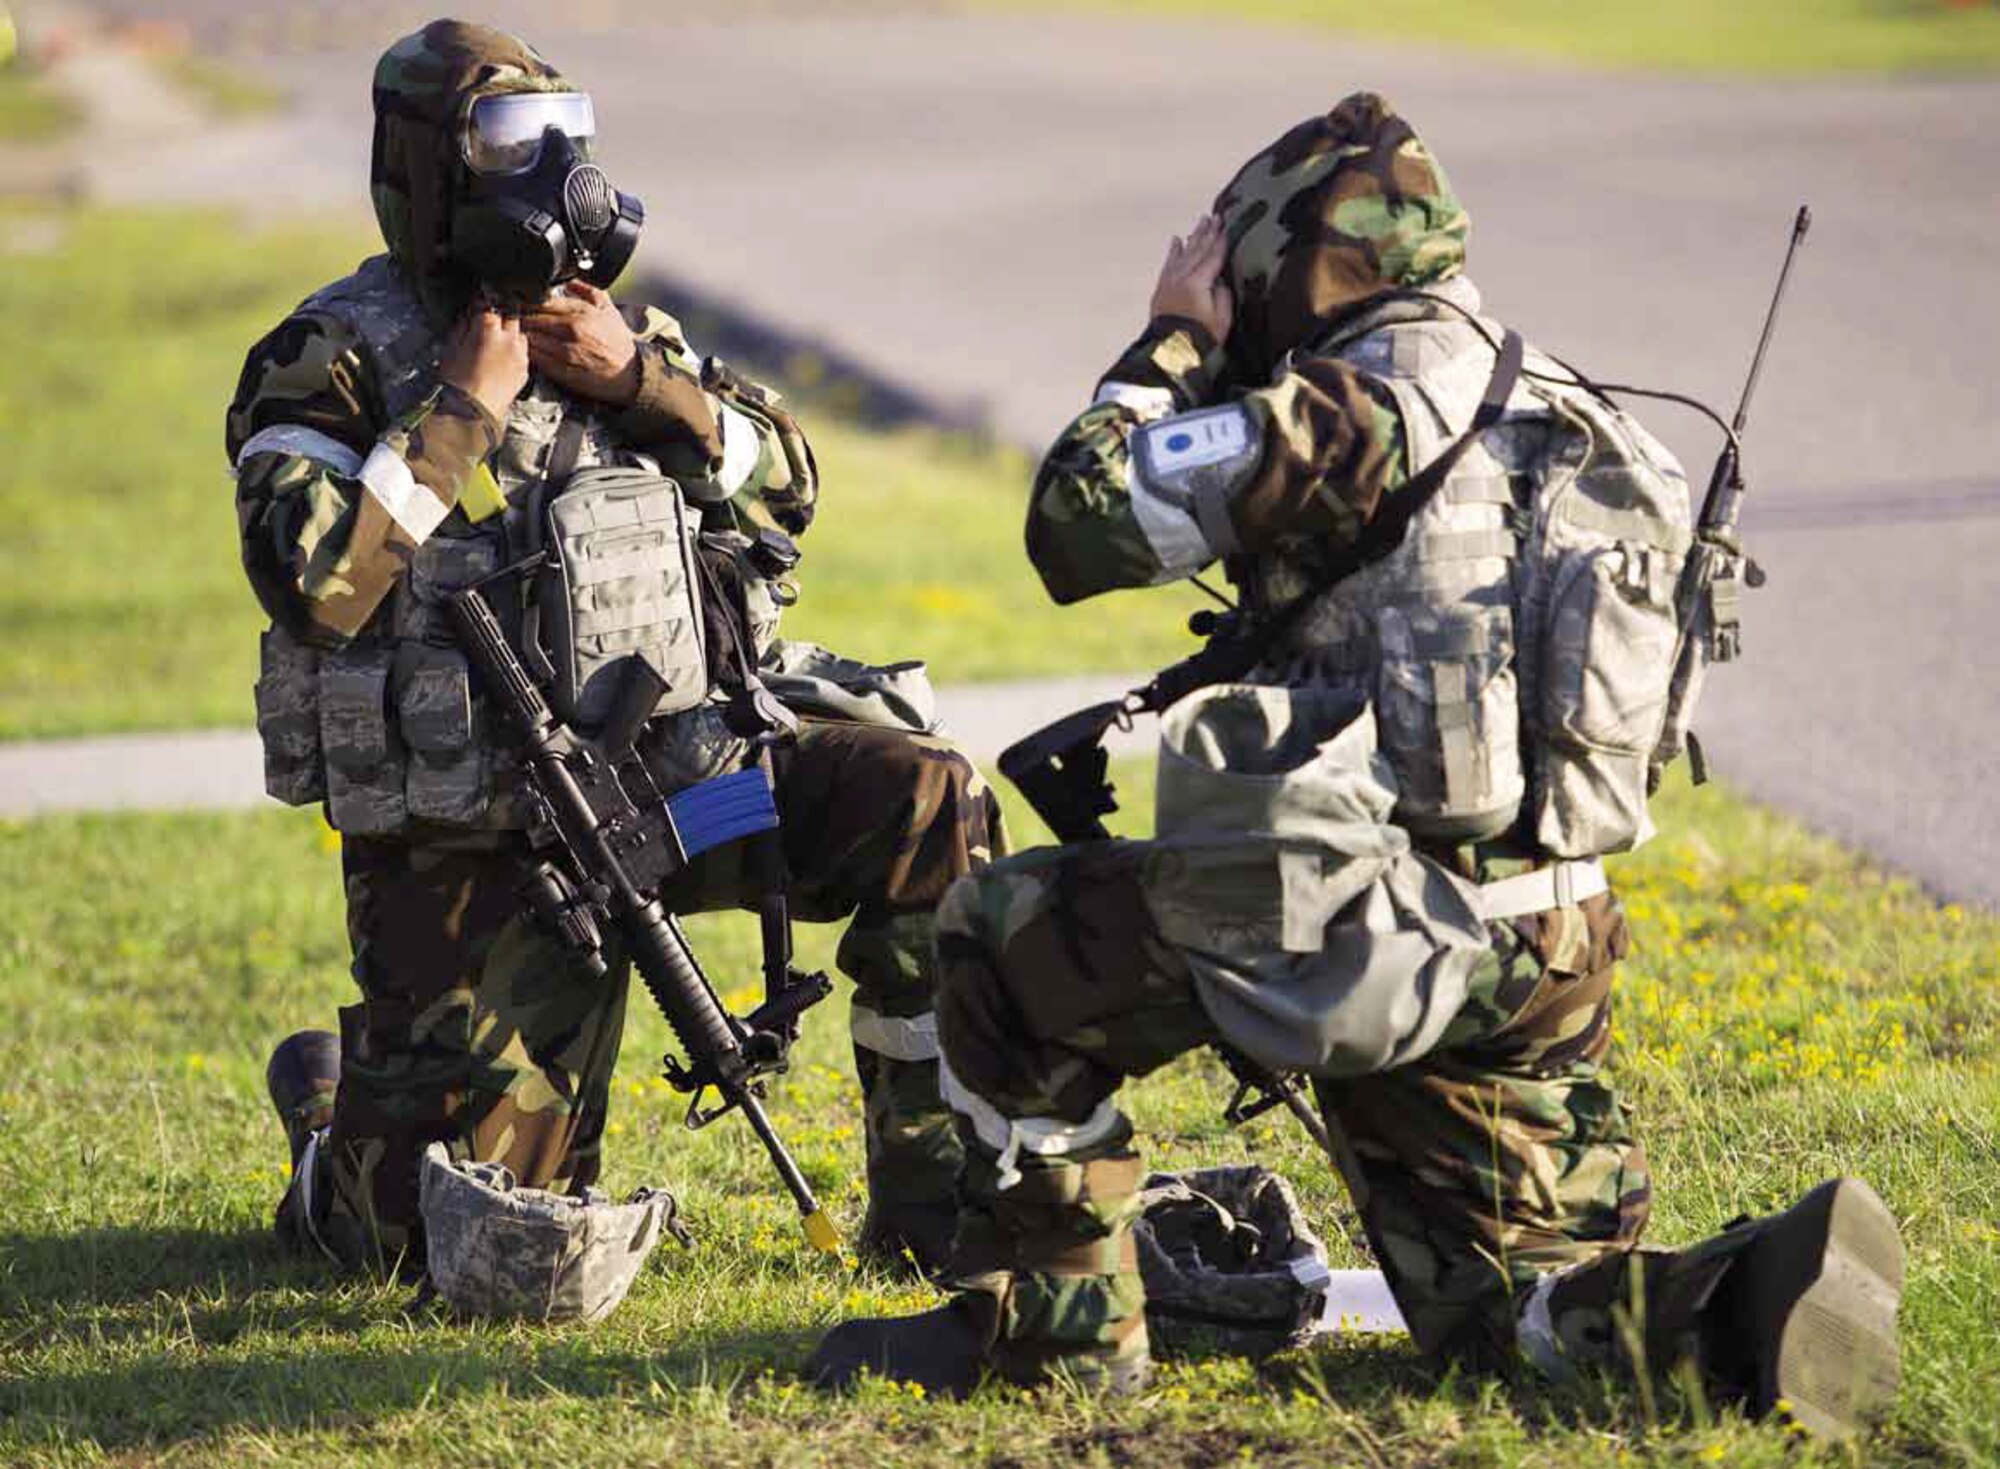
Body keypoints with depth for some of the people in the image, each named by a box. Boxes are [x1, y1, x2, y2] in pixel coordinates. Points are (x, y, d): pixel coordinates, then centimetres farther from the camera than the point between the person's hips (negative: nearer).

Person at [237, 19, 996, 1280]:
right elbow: (315, 582, -21)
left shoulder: (612, 329, 10)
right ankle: (334, 1121, 32)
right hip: (470, 845, -5)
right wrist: (462, 409, -18)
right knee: (442, 1246, -7)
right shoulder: (330, 363, -6)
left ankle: (934, 1210, -9)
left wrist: (643, 380, -8)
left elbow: (788, 490, 7)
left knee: (928, 805, -18)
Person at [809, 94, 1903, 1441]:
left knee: (1001, 942, 9)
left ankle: (1056, 1321, 12)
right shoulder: (1556, 418, 19)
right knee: (1527, 1316, 16)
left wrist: (1174, 347, 4)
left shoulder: (1374, 405, -9)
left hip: (1381, 938, -8)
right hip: (1546, 954, 8)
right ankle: (1755, 1298, -13)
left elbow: (1083, 517, -11)